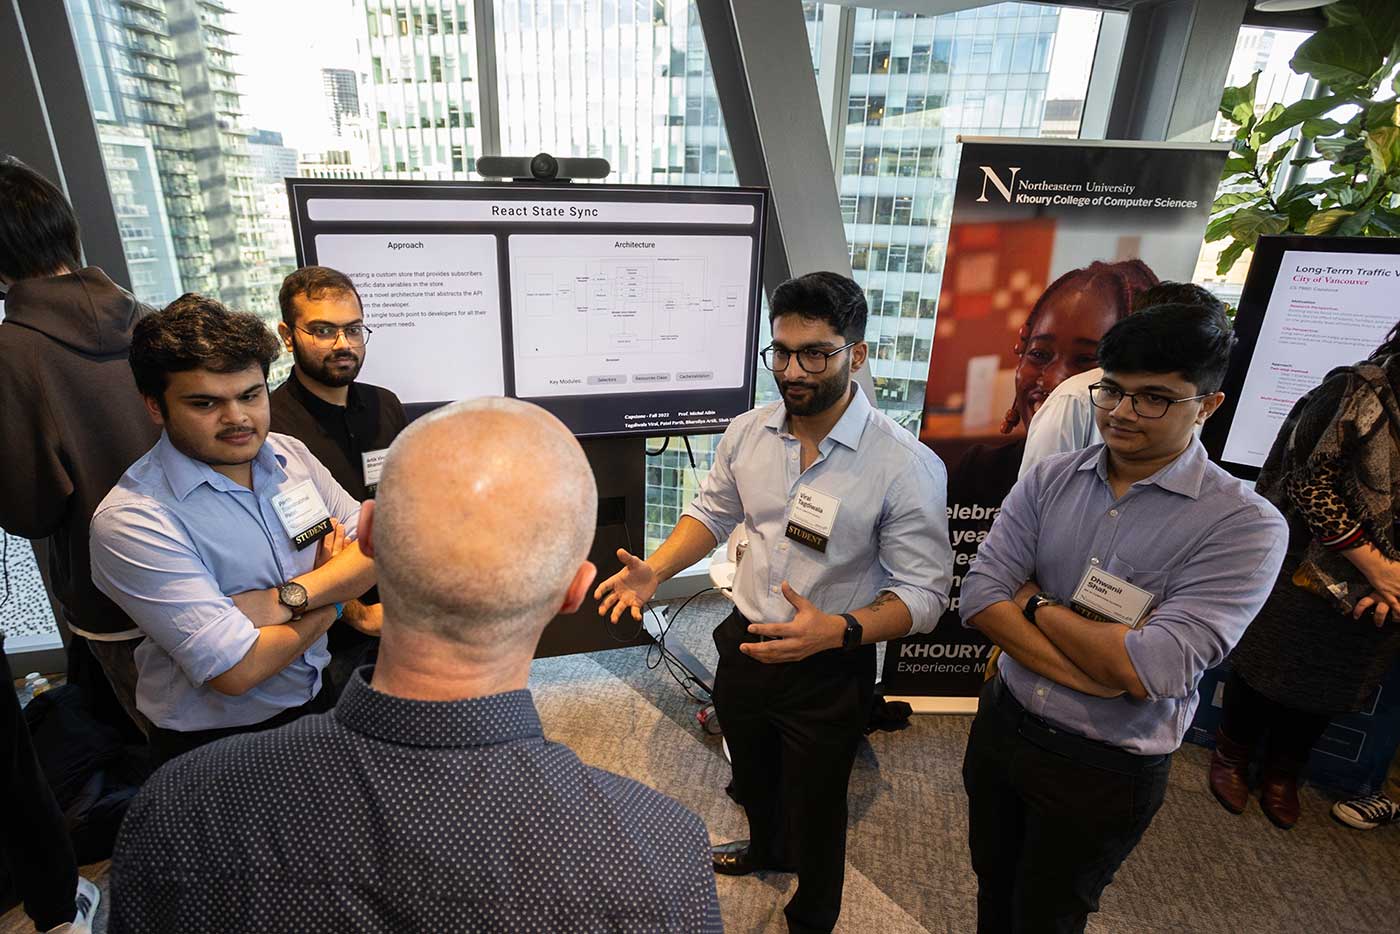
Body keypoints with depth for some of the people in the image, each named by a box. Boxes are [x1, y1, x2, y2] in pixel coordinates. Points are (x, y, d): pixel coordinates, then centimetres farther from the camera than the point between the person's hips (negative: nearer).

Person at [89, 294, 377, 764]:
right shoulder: (131, 520, -19)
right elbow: (237, 671, -24)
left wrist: (288, 598, -21)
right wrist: (331, 602, -10)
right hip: (216, 749, -4)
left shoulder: (291, 454, -1)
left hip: (320, 700, 4)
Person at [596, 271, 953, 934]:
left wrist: (837, 630, -37)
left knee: (814, 809, 18)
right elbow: (712, 512, 7)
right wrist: (653, 570, -10)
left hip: (829, 672, -5)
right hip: (744, 644, 5)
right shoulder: (747, 432, -8)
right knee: (753, 777, 31)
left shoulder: (906, 465, -23)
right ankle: (767, 847, 66)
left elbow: (923, 591, -19)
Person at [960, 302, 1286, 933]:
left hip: (1105, 770, -3)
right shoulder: (1049, 480, -6)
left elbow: (1149, 670, -28)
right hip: (1002, 724, 4)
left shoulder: (1244, 525, -18)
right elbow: (979, 597, -14)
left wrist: (1037, 603, -16)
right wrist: (1083, 672, -24)